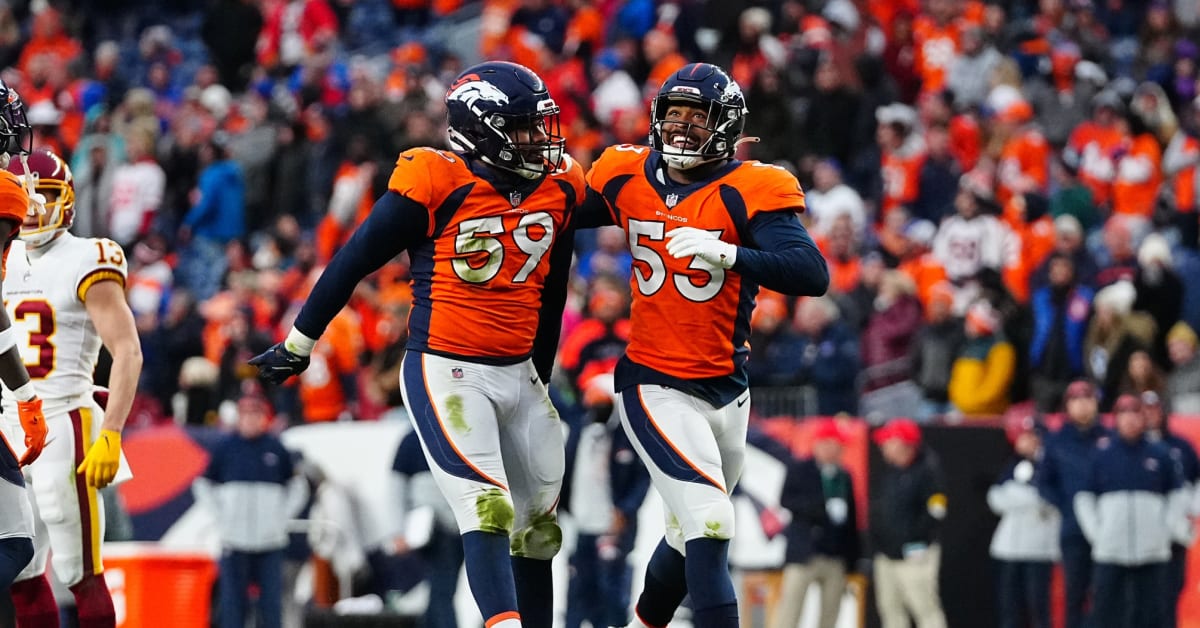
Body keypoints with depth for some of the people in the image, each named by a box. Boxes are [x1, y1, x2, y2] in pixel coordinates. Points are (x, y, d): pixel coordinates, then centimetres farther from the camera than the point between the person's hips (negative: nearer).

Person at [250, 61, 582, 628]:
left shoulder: (559, 187, 4)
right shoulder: (435, 184, -14)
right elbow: (354, 262, -5)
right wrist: (297, 345, 3)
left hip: (518, 374, 7)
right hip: (445, 372, -7)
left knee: (538, 528, 12)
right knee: (489, 512, -20)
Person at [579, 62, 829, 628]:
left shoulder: (748, 192, -11)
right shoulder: (628, 179, -2)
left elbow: (812, 275, -25)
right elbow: (562, 220, 20)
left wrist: (727, 253, -37)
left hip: (725, 390, 2)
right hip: (654, 386, -2)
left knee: (689, 536, 20)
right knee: (710, 526, -18)